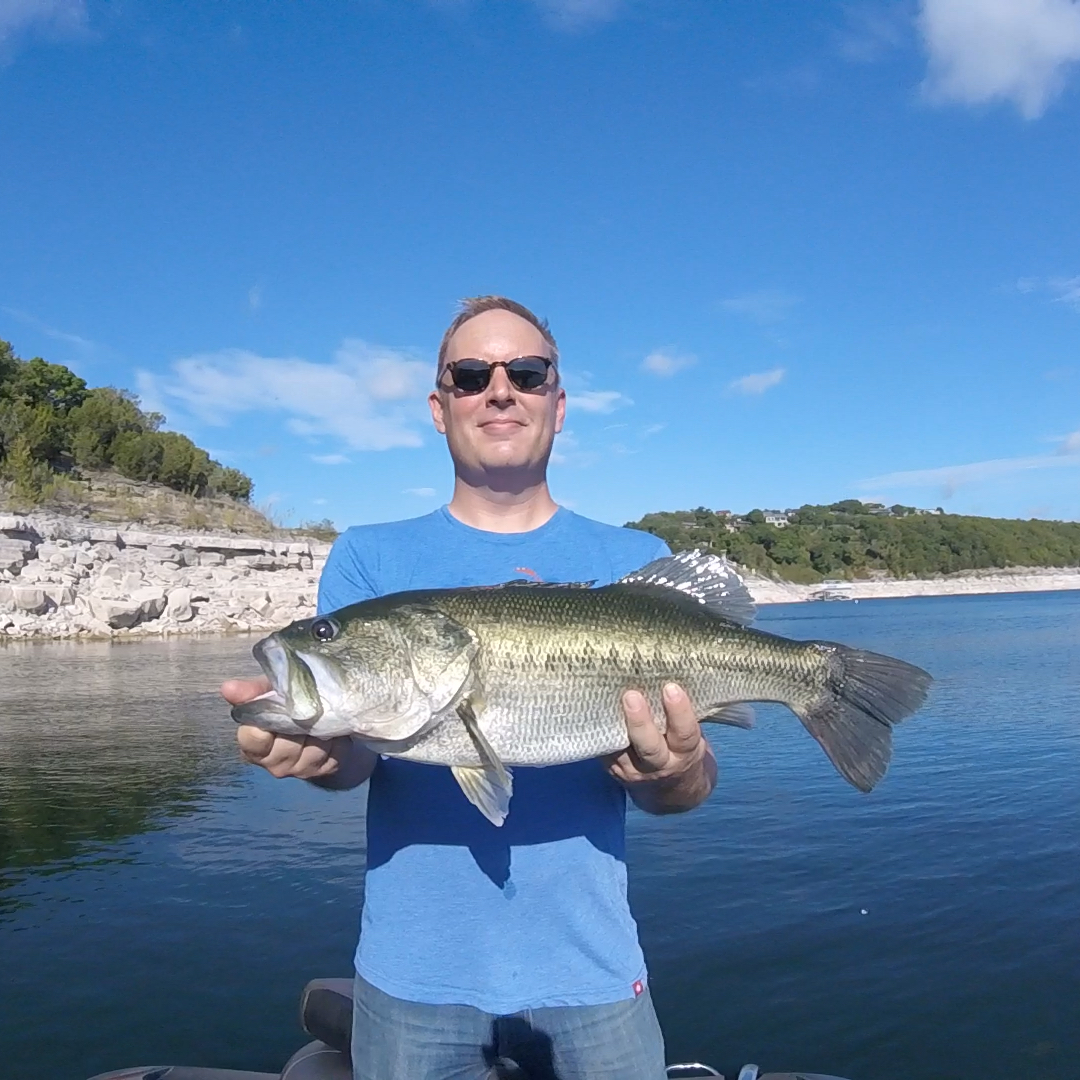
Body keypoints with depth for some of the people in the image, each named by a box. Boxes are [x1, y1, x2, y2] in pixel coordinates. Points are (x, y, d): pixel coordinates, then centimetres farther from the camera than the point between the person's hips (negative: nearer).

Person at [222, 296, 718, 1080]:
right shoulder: (369, 559, -1)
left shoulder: (636, 563, -1)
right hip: (414, 970, 0)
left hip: (587, 964, 1)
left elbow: (692, 782, -4)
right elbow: (355, 753, -9)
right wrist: (310, 740, -32)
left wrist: (675, 772, -27)